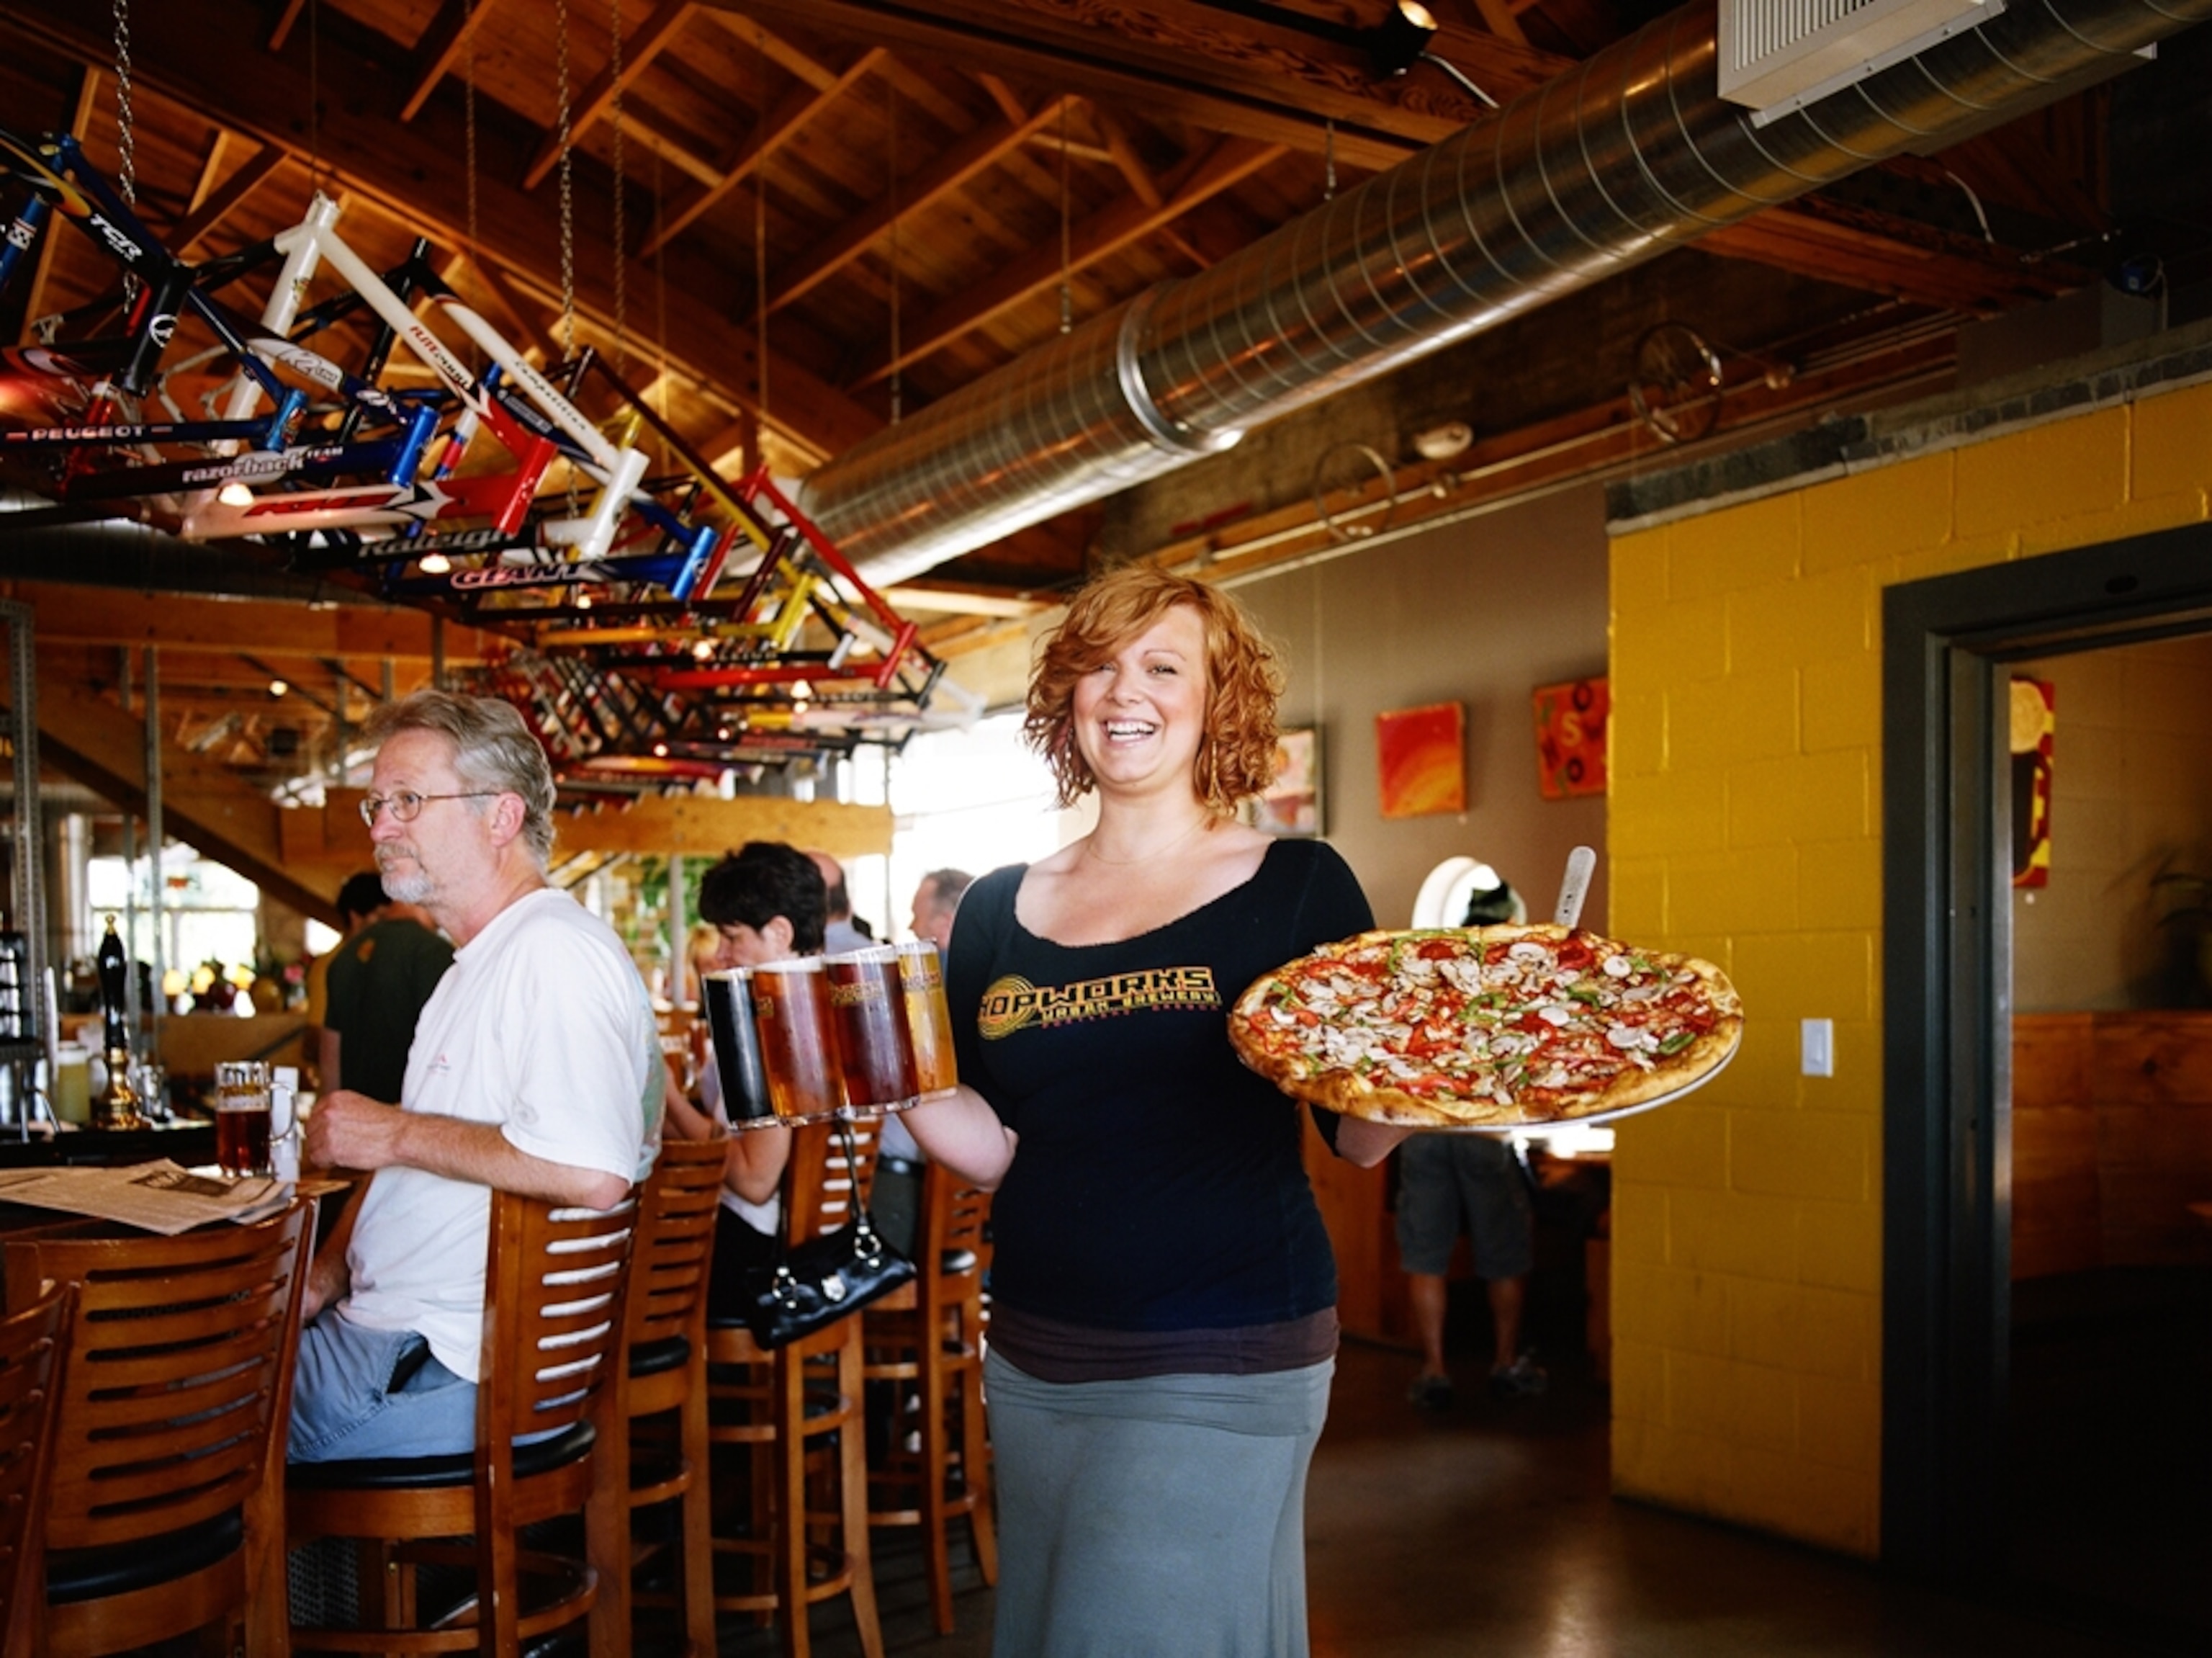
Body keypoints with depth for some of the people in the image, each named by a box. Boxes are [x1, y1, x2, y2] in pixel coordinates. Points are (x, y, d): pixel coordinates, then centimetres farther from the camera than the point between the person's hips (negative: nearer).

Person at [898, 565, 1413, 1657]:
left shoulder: (1298, 886, -2)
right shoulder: (998, 913, 6)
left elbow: (1357, 1139, -3)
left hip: (1222, 1370, -4)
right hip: (1035, 1362, 4)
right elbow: (992, 1148, 4)